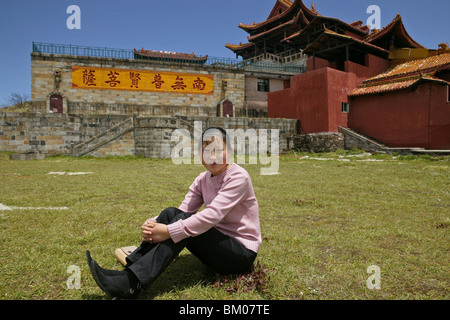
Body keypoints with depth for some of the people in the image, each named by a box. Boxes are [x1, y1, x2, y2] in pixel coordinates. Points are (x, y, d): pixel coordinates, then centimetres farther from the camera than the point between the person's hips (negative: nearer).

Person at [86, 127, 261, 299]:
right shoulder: (202, 180, 3)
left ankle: (132, 284, -28)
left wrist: (169, 231, -32)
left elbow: (213, 214, -29)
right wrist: (152, 224, -25)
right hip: (218, 243, 6)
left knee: (184, 223, -27)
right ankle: (129, 272, -16)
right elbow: (183, 210, -5)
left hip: (242, 253, -6)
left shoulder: (238, 177, -18)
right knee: (170, 213, -13)